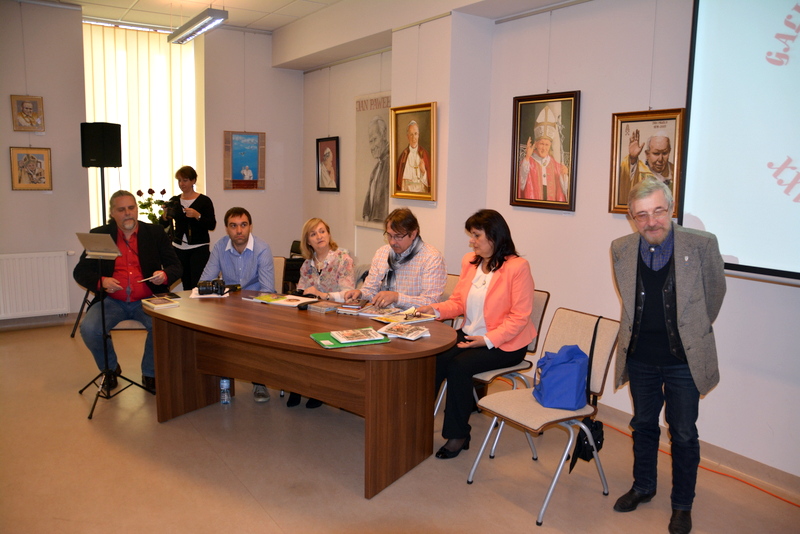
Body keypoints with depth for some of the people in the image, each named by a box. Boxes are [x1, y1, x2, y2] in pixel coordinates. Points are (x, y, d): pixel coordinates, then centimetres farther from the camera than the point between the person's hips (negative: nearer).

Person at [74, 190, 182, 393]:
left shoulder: (156, 233, 8)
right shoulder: (99, 235, 7)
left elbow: (175, 266, 7)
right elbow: (80, 271, 6)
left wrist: (164, 275, -17)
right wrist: (100, 281, -16)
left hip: (147, 300, -1)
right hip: (112, 301, 1)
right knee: (88, 329, -26)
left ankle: (150, 374, -2)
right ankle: (110, 369, 7)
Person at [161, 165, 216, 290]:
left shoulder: (204, 200, -1)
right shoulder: (174, 201, 11)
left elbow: (212, 225, -8)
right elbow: (163, 225, 7)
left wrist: (197, 215, -22)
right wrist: (165, 216, -13)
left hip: (199, 248, -4)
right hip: (179, 248, 4)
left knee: (197, 285, -14)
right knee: (186, 286, 4)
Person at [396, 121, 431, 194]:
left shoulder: (424, 154, 4)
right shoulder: (403, 155, 6)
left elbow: (430, 179, 5)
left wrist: (424, 171, -11)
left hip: (422, 191, 0)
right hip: (406, 192, 0)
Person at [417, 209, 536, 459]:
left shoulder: (517, 267, -12)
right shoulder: (469, 261, 9)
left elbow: (519, 317, -14)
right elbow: (458, 302, 14)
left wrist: (488, 340, -22)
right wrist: (435, 309, -6)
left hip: (504, 344, -6)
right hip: (469, 336, 6)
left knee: (459, 365, -27)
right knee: (433, 361, -20)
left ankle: (458, 435, -10)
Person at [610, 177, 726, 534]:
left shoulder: (702, 245, -15)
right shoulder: (621, 250, -6)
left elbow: (714, 292, 3)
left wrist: (693, 330, 12)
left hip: (684, 360, -3)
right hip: (640, 358, 3)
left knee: (684, 435, 10)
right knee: (643, 425, 20)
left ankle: (682, 504, 30)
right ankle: (643, 487, 41)